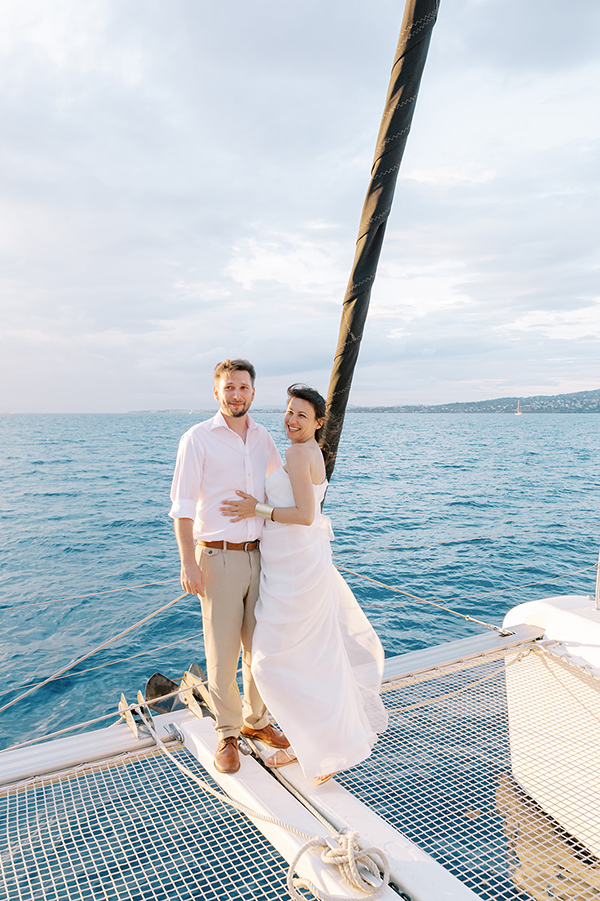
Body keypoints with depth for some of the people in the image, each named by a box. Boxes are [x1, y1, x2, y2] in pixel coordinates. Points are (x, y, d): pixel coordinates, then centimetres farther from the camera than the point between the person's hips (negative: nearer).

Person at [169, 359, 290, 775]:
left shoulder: (263, 437, 8)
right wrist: (188, 563, -14)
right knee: (222, 654, 4)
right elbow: (183, 505, -9)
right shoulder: (197, 438, -6)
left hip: (260, 555, 5)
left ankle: (256, 720, 35)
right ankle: (227, 735, 24)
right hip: (218, 558, -4)